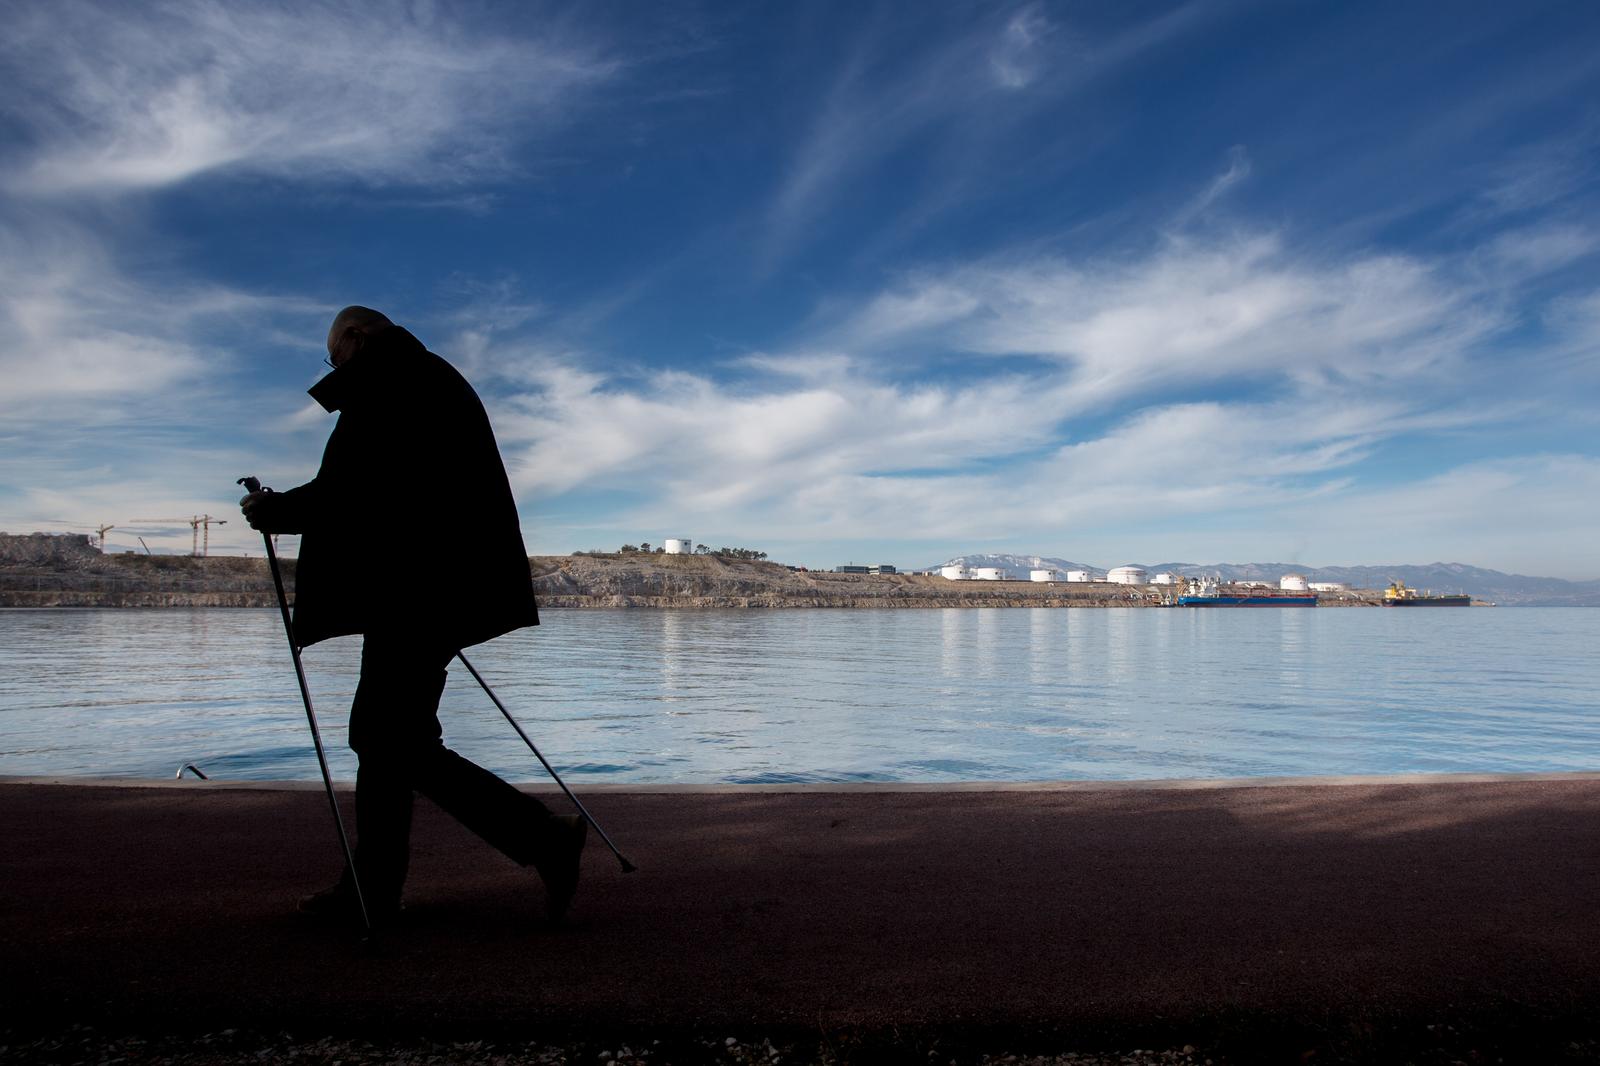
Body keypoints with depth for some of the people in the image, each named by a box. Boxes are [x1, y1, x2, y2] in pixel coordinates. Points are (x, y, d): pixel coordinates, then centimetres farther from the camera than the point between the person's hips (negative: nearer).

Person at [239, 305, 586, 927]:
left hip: (413, 591, -10)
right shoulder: (435, 380, 23)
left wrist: (273, 511, 0)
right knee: (380, 734, 14)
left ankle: (547, 839, -9)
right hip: (439, 588, 10)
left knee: (402, 744, -8)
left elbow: (345, 489, -15)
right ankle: (373, 888, 20)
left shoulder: (382, 383, -6)